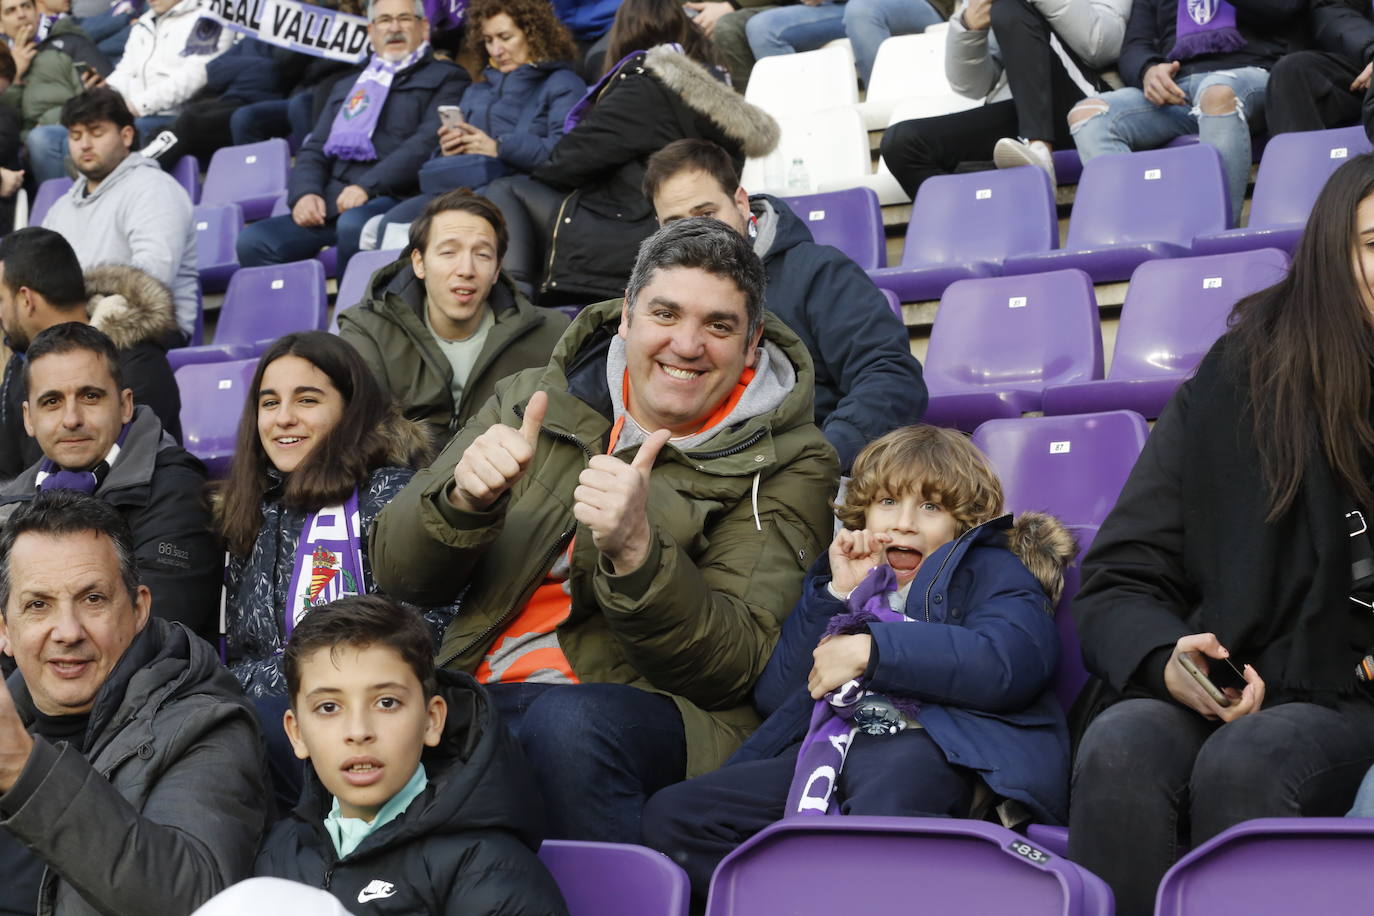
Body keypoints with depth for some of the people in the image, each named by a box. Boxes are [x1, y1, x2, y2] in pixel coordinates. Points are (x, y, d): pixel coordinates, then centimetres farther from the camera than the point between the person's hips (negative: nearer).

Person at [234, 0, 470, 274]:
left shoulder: (445, 78, 11)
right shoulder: (346, 87, 30)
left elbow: (428, 143, -5)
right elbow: (314, 151, 24)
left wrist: (367, 186, -17)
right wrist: (305, 193, 0)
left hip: (392, 199, -5)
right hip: (329, 206, 6)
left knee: (353, 224, -39)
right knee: (253, 241, -18)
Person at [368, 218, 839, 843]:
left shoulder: (783, 464, 4)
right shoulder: (531, 402, 13)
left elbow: (737, 667, -8)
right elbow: (396, 574, 11)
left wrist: (635, 552, -24)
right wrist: (464, 500, -11)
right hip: (477, 691, 3)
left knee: (569, 723, -38)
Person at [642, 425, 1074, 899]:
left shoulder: (988, 569, 18)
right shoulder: (848, 577, 32)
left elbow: (1010, 663, -8)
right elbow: (773, 696, 19)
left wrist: (872, 650, -8)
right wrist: (838, 595, 11)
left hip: (929, 742, -6)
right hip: (833, 746, 6)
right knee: (669, 814, -17)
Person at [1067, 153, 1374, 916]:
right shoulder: (1239, 384, 7)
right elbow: (1116, 586, 7)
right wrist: (1165, 658, -14)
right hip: (1220, 699, 1)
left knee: (1244, 760, -34)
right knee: (1119, 751, -32)